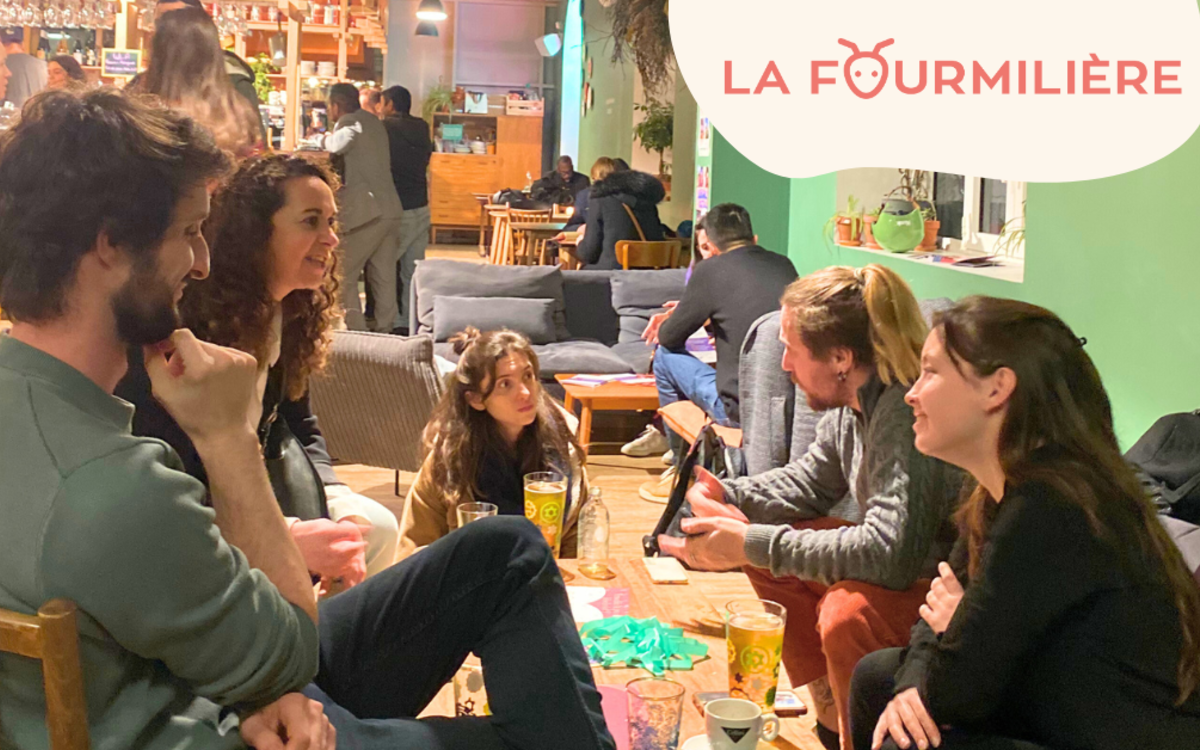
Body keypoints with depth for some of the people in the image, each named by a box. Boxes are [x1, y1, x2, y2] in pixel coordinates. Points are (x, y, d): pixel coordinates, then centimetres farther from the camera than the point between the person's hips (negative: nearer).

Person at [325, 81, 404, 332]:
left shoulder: (350, 122, -8)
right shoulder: (374, 122, 17)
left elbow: (338, 146, -29)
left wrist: (327, 138, -7)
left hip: (365, 213, -8)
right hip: (391, 210, 8)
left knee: (343, 276, -1)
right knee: (384, 278, 10)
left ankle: (356, 332, -6)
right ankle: (385, 332, 13)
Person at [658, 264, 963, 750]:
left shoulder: (911, 416, -29)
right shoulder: (852, 403, -1)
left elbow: (890, 555, -36)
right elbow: (810, 482, 18)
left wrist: (752, 544, -30)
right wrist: (721, 496, 1)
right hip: (913, 565, 10)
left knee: (848, 613, -33)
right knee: (769, 549, 9)